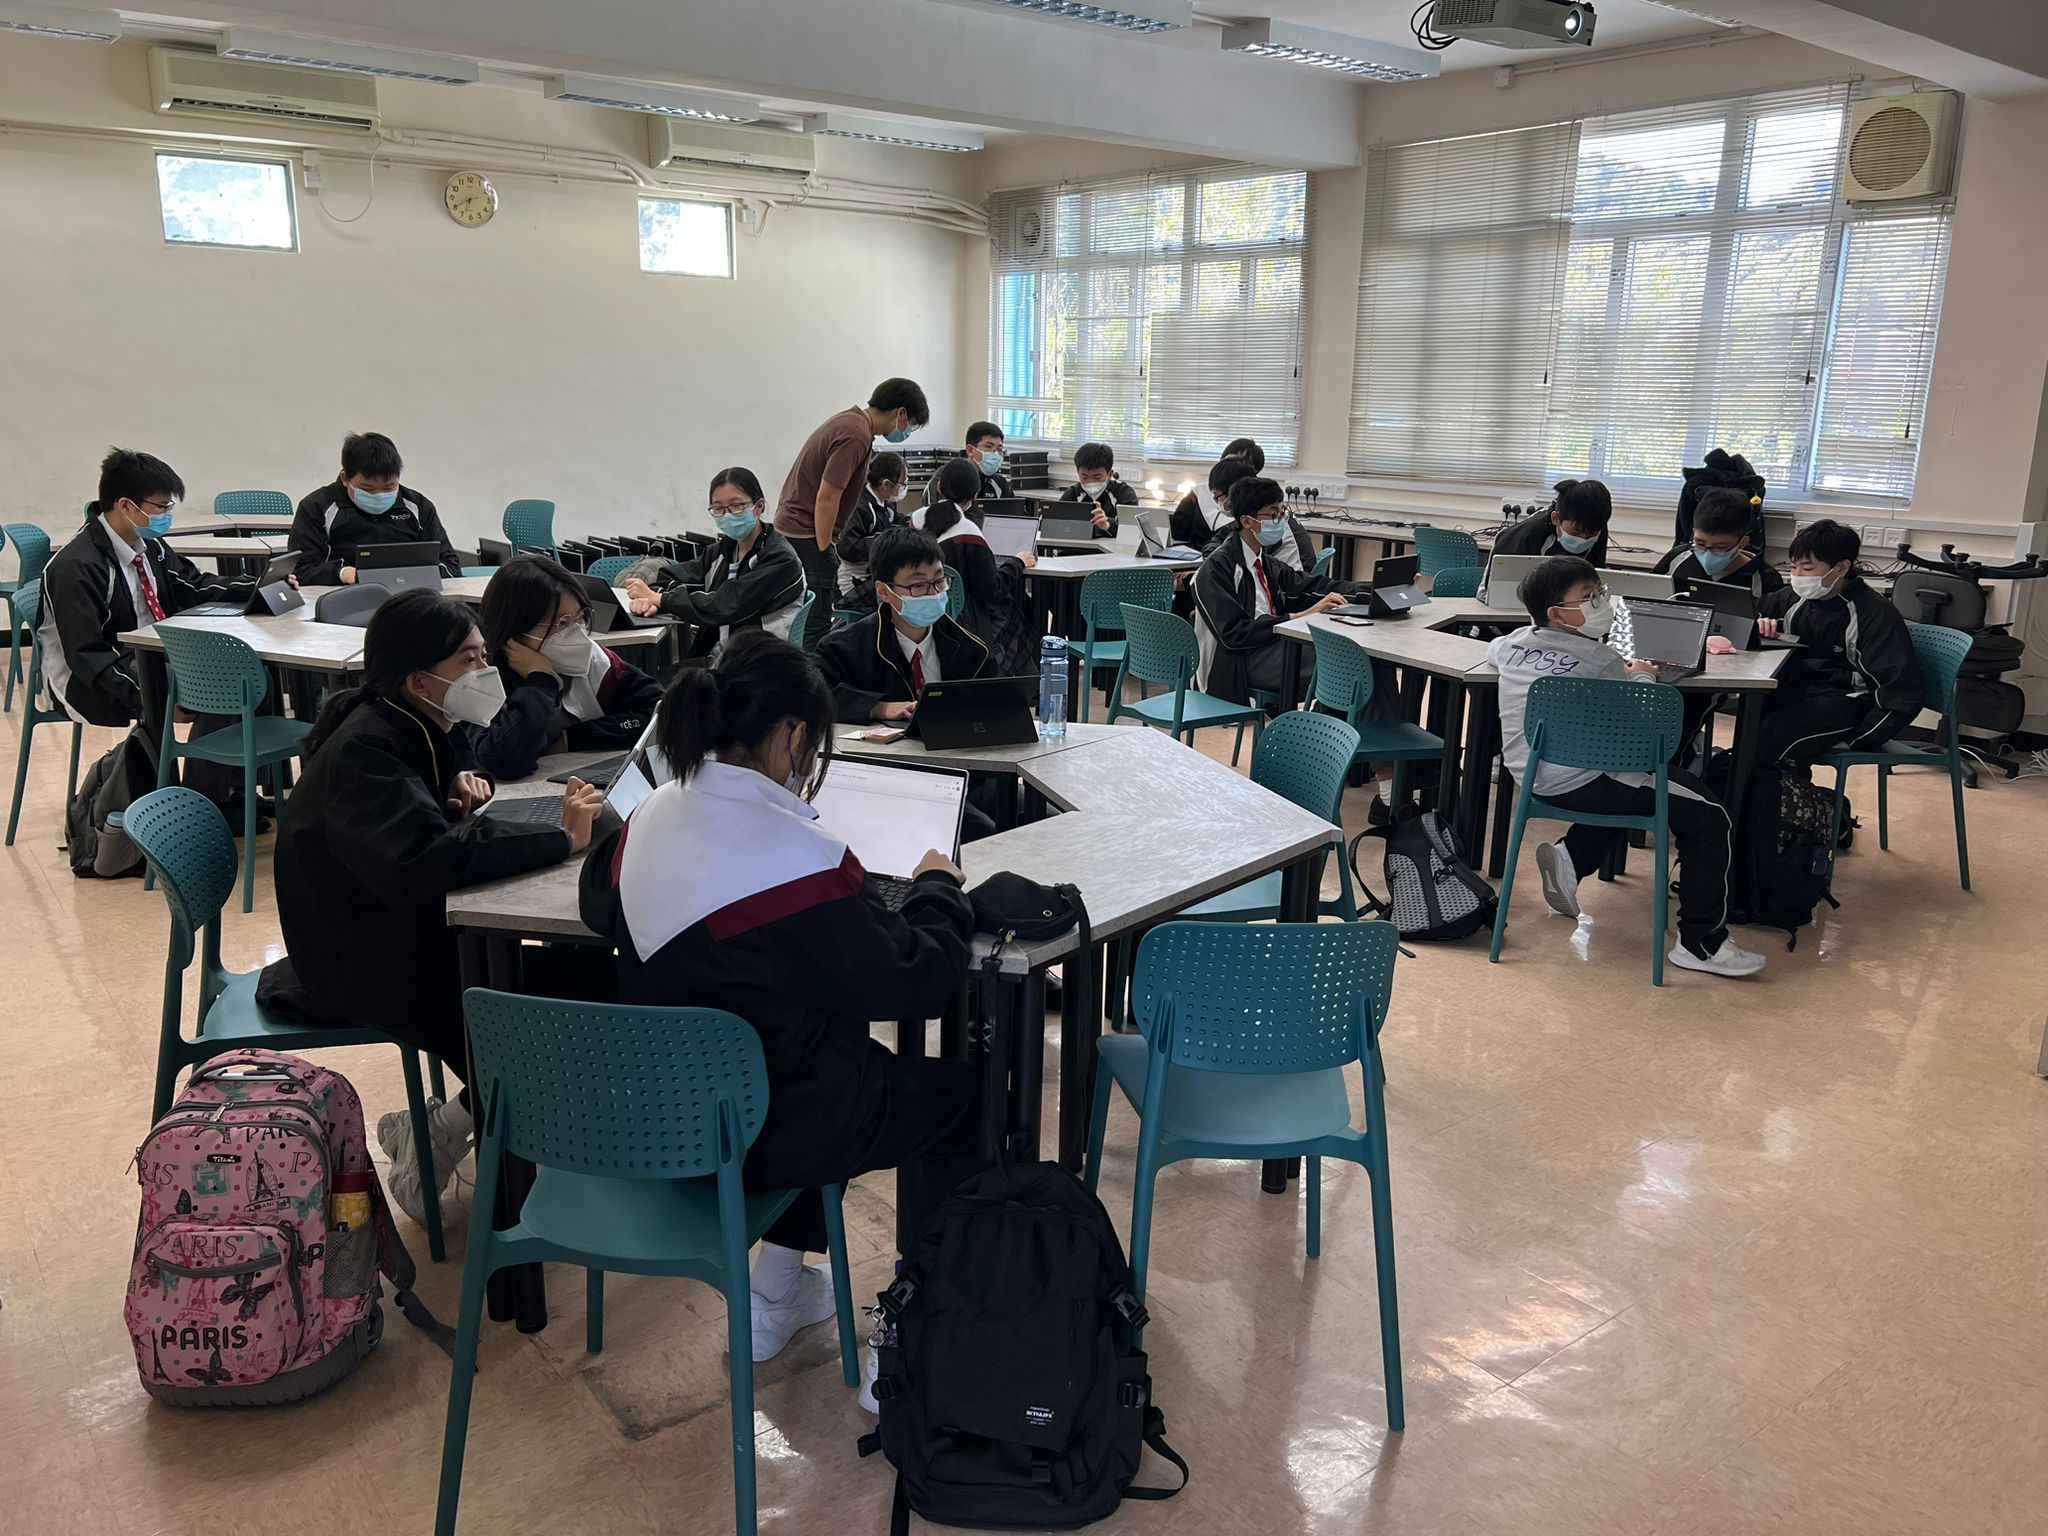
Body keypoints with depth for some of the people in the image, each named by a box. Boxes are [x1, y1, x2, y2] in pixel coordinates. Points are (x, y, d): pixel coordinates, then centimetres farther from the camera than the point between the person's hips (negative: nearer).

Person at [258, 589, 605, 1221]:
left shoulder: (422, 725, 1)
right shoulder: (362, 750, -26)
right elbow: (423, 857, -42)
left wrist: (460, 783, -1)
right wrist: (562, 838, -37)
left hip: (413, 926, 9)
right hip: (362, 963, -9)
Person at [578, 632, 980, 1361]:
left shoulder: (650, 819, -3)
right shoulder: (800, 855, -27)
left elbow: (598, 902, 19)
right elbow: (919, 980, -20)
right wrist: (938, 887, -3)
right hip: (767, 1128, -7)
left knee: (837, 1056, 33)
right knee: (962, 1091, 15)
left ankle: (774, 1293, 35)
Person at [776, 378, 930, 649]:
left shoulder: (850, 419, 12)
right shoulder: (856, 436, -20)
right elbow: (826, 498, -22)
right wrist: (824, 550, -15)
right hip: (807, 533, -10)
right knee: (816, 624, -8)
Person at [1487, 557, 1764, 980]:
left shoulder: (1516, 642, 4)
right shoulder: (1601, 659, -15)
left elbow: (1492, 650, 30)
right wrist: (1642, 677, 8)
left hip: (1530, 772, 9)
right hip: (1577, 782, -9)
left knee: (1628, 784, 35)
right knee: (1707, 817, -5)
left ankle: (1570, 856, 20)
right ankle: (1701, 943, -3)